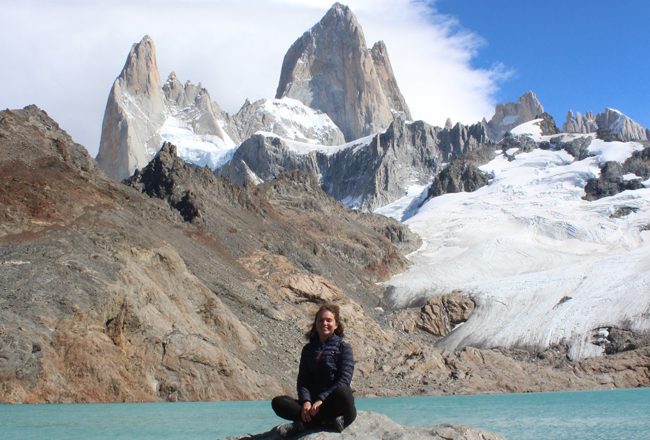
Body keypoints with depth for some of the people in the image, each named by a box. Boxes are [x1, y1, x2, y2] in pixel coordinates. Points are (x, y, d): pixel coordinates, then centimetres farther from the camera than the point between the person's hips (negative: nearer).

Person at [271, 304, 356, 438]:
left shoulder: (343, 347, 4)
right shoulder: (308, 349, 16)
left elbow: (344, 380, -8)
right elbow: (302, 379, 7)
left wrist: (321, 399, -21)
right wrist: (306, 401, -15)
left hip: (334, 401, -4)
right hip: (313, 402, 4)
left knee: (343, 393, -38)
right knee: (278, 403, -19)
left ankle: (302, 424, -28)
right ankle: (329, 421, -30)